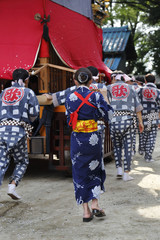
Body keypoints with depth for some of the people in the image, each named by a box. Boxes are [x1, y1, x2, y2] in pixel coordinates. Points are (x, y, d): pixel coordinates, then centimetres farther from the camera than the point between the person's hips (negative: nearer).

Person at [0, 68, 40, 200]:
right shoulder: (28, 92, 6)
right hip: (18, 131, -3)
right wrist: (28, 121, 17)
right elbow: (34, 112, -2)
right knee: (22, 162, 14)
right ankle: (12, 185, -3)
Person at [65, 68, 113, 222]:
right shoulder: (96, 96, -7)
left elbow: (69, 120, 5)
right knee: (95, 170, 17)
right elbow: (108, 115, -1)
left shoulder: (70, 97, -1)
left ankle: (86, 211, 9)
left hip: (77, 138, 1)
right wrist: (105, 98, 10)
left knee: (80, 173, 9)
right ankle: (95, 205, 9)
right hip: (93, 138, -1)